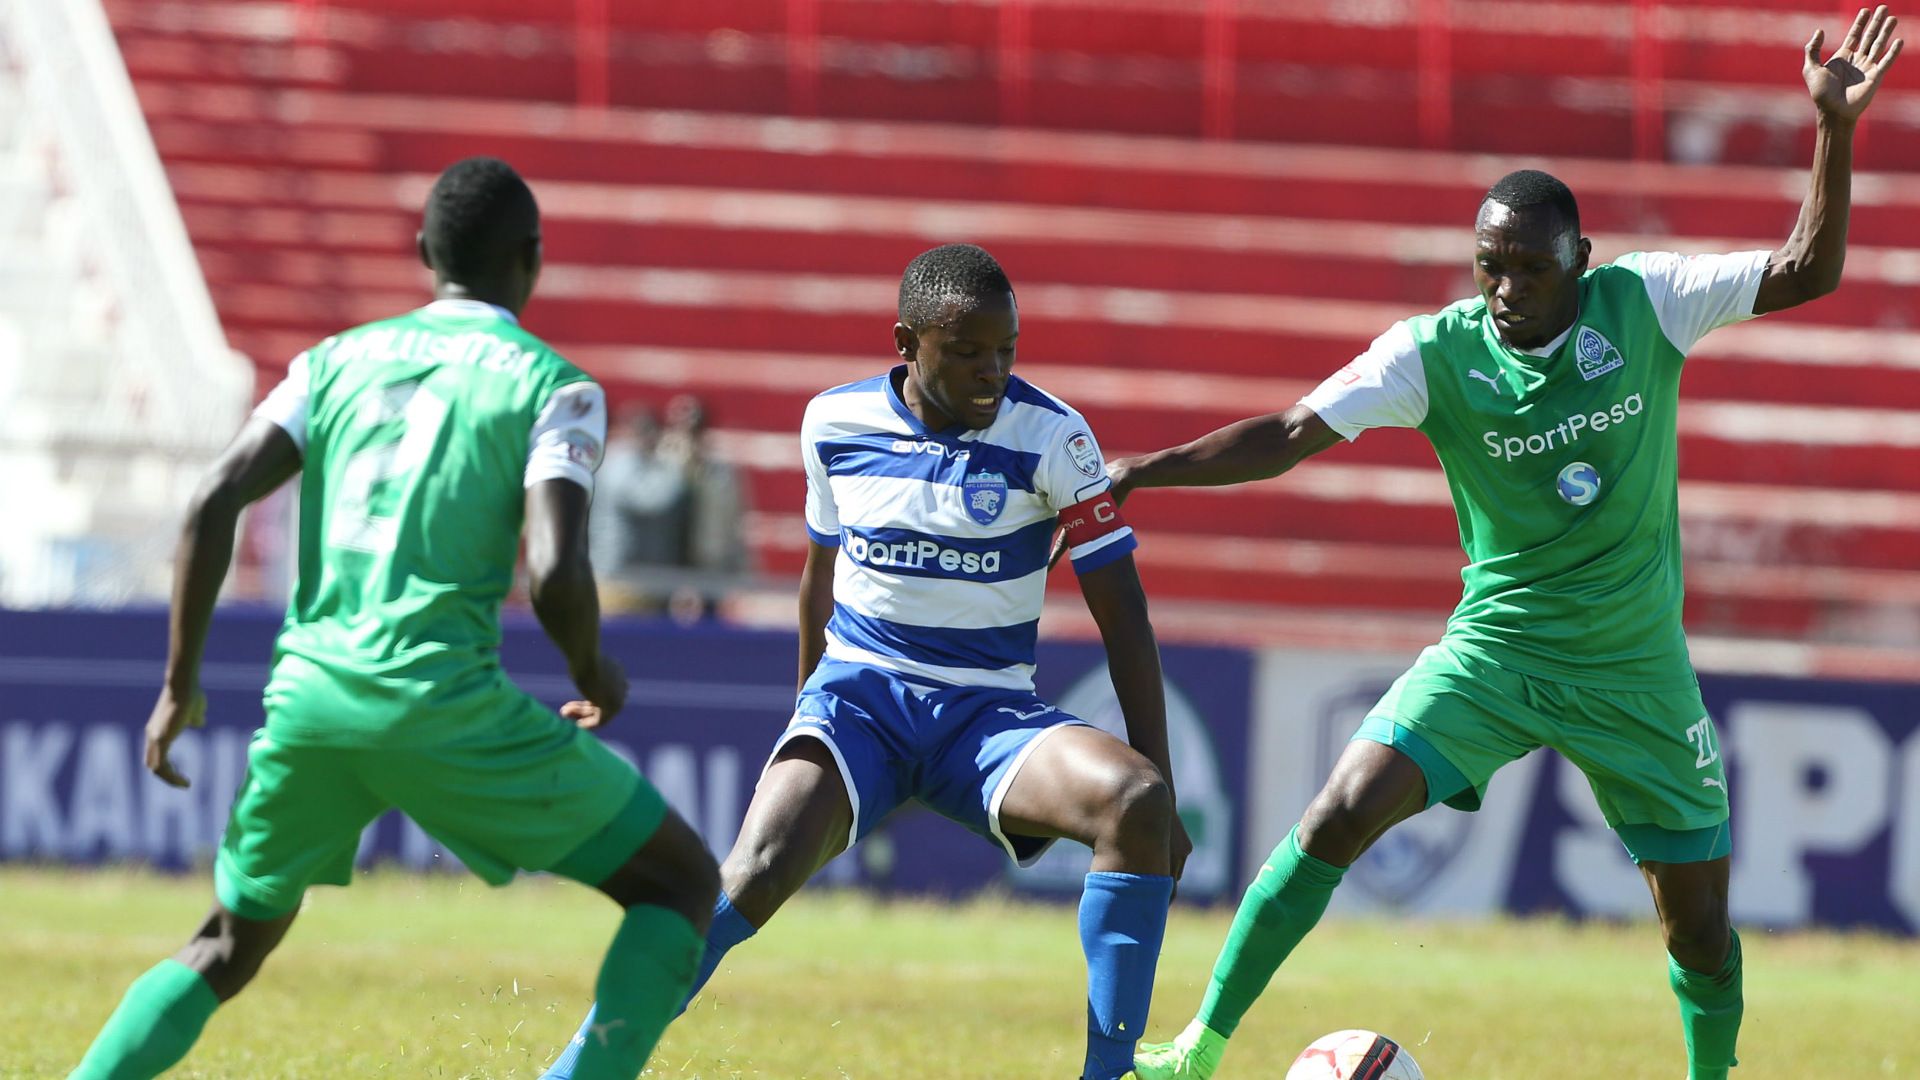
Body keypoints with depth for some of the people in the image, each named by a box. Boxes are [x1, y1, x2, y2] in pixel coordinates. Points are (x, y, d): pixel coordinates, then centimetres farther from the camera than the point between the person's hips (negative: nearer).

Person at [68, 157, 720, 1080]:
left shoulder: (337, 361, 15)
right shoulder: (551, 385, 2)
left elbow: (214, 505, 3)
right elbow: (556, 577, -12)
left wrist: (180, 684, 11)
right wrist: (593, 679, 9)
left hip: (306, 696, 5)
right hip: (444, 705, -5)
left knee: (232, 945, 26)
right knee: (681, 881, 8)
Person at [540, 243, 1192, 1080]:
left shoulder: (1049, 437, -8)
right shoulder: (834, 424, -1)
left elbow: (1121, 613, -5)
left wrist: (1155, 789, -8)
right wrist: (808, 725, 27)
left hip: (989, 712, 0)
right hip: (858, 693, 0)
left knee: (1133, 801, -30)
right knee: (760, 868, -27)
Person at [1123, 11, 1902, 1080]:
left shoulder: (1644, 303, -8)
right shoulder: (1435, 353, -10)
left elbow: (1806, 273, -4)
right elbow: (1292, 435, -14)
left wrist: (1837, 129, -16)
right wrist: (1148, 470, -26)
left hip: (1637, 672, 1)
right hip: (1495, 651, -1)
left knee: (1699, 913, 4)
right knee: (1345, 811, -20)